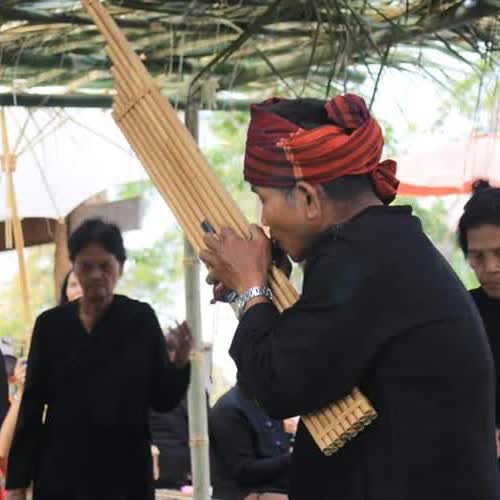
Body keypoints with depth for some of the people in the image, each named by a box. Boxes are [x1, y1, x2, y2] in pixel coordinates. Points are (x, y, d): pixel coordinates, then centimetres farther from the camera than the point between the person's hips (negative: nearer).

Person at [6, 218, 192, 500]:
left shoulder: (141, 320, 0)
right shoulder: (51, 324, 4)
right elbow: (31, 406, 5)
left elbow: (163, 400, 1)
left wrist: (180, 364, -20)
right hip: (61, 473, 1)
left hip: (126, 474, -1)